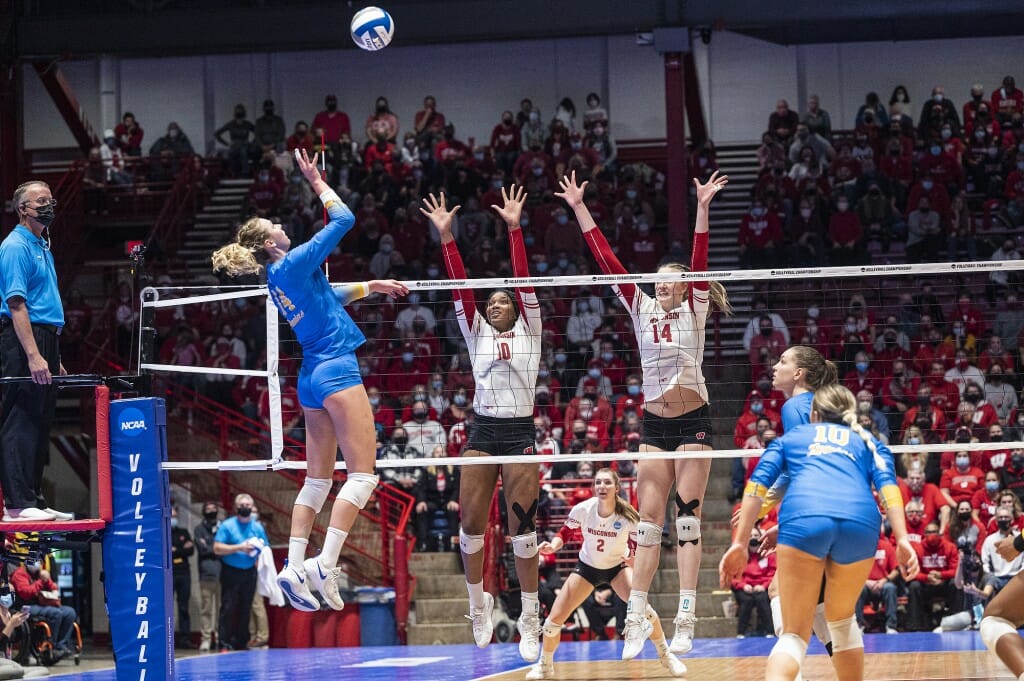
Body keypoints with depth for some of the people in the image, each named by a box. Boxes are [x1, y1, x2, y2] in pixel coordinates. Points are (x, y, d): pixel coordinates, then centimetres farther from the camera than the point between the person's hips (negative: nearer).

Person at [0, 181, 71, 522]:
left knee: (39, 425, 10)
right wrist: (33, 355, -24)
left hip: (45, 340, 10)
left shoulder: (42, 247, 20)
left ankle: (33, 500, 13)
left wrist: (54, 359, 22)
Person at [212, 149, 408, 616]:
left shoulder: (278, 279, 14)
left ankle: (294, 566, 2)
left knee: (318, 479, 11)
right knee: (363, 472, -10)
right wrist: (317, 183, 5)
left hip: (311, 376, 9)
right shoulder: (293, 263, -11)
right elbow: (343, 219, -6)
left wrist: (370, 287, 35)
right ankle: (325, 564, -22)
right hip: (336, 368, -9)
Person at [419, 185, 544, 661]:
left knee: (522, 525, -6)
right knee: (470, 523, -2)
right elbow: (460, 286, 6)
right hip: (483, 430, 3)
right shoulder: (476, 334, 14)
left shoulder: (528, 331, 8)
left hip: (520, 431, -3)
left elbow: (523, 280, -1)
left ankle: (530, 622, -4)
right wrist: (446, 236, -3)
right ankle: (478, 602, 19)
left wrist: (514, 228, -10)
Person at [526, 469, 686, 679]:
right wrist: (553, 546, -29)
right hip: (587, 567, 1)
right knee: (554, 618, -6)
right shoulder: (583, 510, -23)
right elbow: (564, 535, -8)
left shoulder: (627, 516, -26)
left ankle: (666, 656, -2)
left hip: (617, 566, -1)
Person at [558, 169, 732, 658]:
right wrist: (579, 209, 2)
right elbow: (607, 261, 7)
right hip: (654, 424, 3)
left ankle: (685, 620, -8)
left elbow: (700, 264, -12)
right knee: (648, 521, -1)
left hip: (693, 421, -3)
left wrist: (703, 208, -24)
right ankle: (636, 619, -3)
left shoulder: (694, 309, 2)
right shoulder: (642, 309, 10)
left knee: (687, 519, -6)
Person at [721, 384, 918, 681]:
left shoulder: (790, 437, 33)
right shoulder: (867, 442, 34)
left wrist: (740, 544, 11)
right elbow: (887, 483, 14)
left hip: (803, 518, -1)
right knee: (842, 621, 26)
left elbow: (758, 483, 17)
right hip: (860, 523, 1)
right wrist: (902, 540, 2)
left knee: (794, 634, 1)